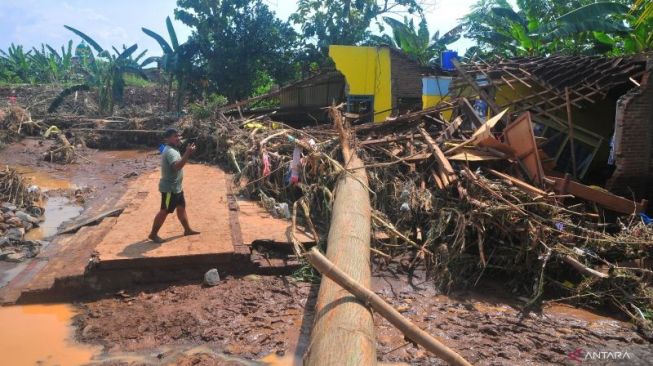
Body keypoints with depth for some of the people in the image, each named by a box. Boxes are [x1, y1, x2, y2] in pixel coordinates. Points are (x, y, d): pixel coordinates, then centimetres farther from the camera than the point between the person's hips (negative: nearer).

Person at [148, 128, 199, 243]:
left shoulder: (172, 150, 11)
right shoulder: (170, 151, -23)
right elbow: (177, 166, -41)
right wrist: (187, 153, -43)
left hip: (176, 187, 10)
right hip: (170, 188, -10)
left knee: (181, 208, 18)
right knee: (164, 211, -1)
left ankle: (187, 230, 30)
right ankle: (153, 234, 11)